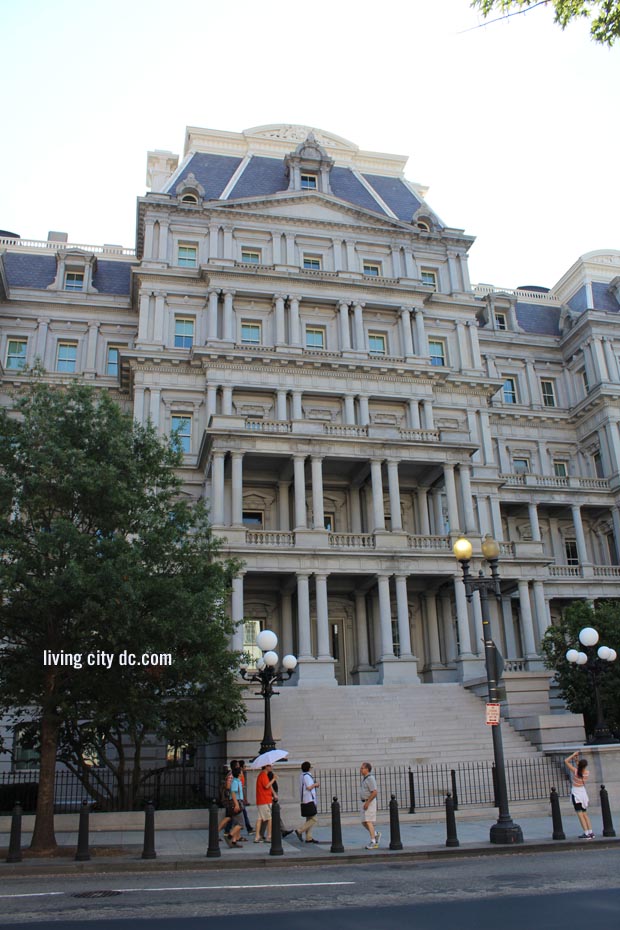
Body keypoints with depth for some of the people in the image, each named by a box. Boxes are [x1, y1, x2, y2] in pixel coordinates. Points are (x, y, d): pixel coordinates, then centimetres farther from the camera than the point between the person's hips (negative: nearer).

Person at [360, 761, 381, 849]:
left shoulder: (370, 778, -16)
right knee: (364, 823, 10)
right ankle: (376, 834, 26)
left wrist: (367, 802, -22)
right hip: (365, 803, 10)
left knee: (368, 822, -13)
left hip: (370, 803, -10)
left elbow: (374, 792, -23)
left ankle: (373, 842, -11)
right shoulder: (364, 778, 15)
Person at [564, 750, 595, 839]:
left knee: (580, 814, -4)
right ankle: (590, 832, 14)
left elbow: (566, 761, -13)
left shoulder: (575, 771, -21)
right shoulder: (587, 773, -6)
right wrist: (577, 759, 16)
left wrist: (574, 754, -6)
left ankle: (586, 833, -7)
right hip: (583, 792, 6)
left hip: (576, 793, -6)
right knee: (585, 814, 16)